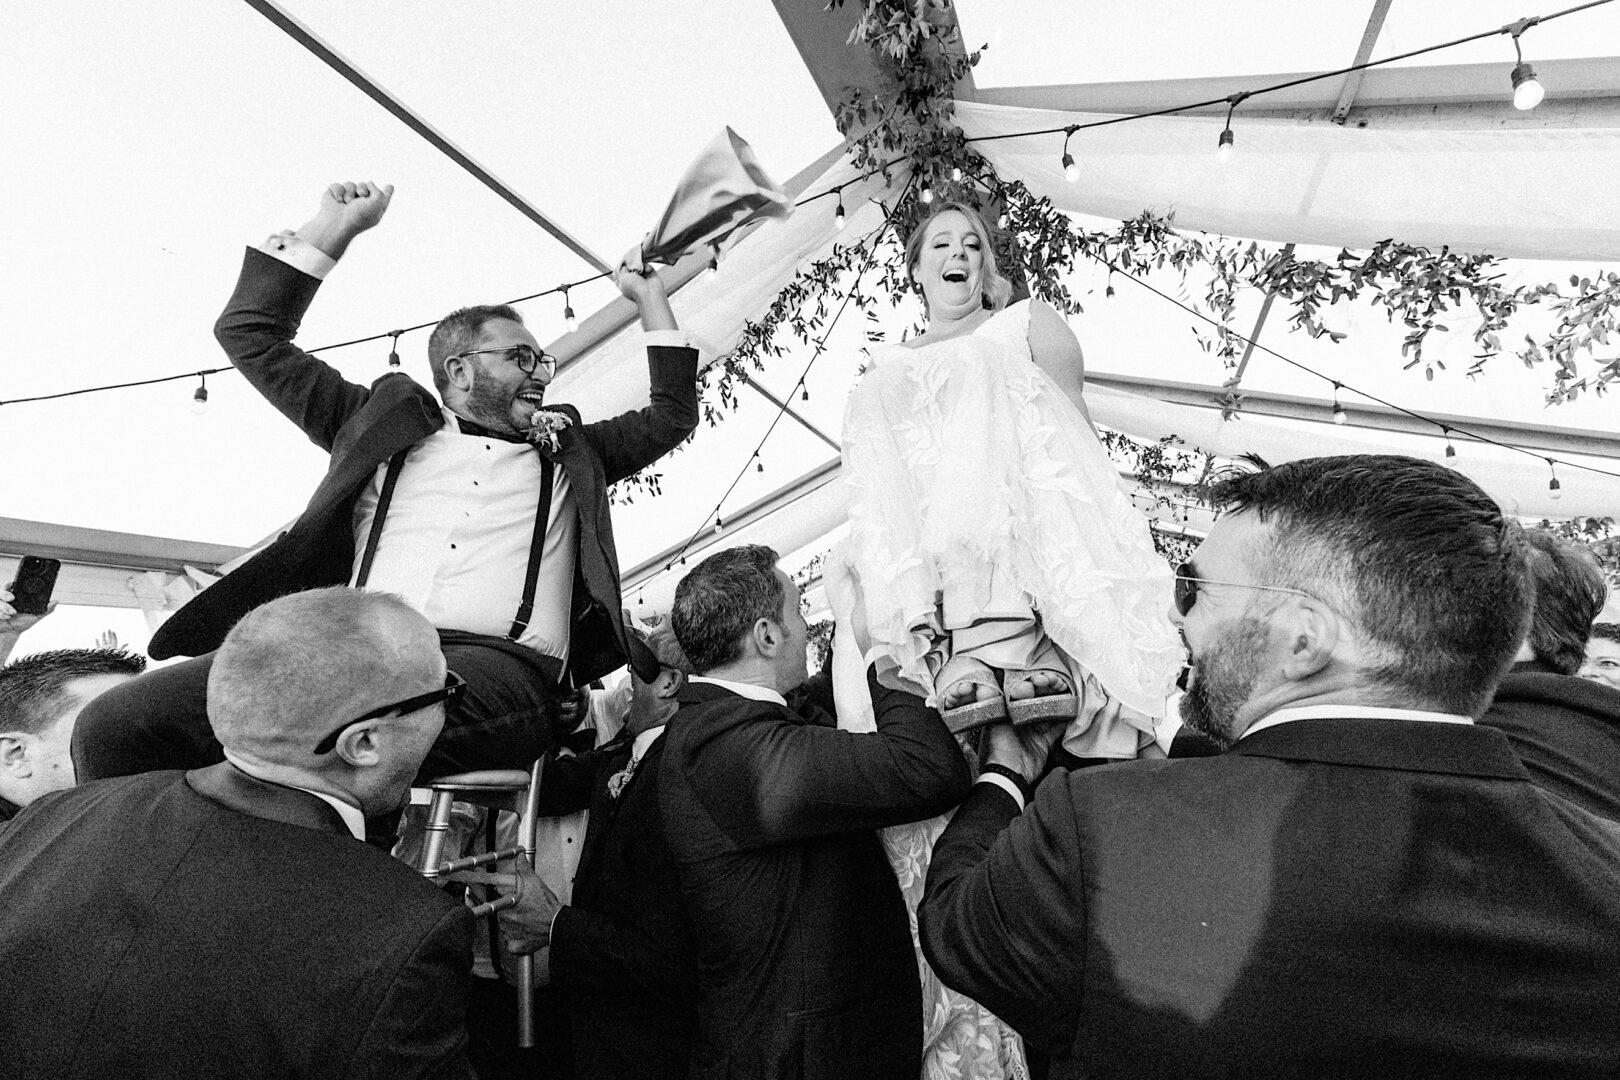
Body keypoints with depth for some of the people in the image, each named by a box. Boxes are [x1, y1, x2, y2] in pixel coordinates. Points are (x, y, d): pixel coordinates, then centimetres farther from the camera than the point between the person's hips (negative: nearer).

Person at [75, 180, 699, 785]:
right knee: (113, 724, -22)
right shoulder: (388, 420, 27)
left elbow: (674, 412, 35)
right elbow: (251, 334, 30)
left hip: (501, 663, -1)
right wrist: (334, 227, 29)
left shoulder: (568, 451, 30)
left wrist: (648, 295, 39)